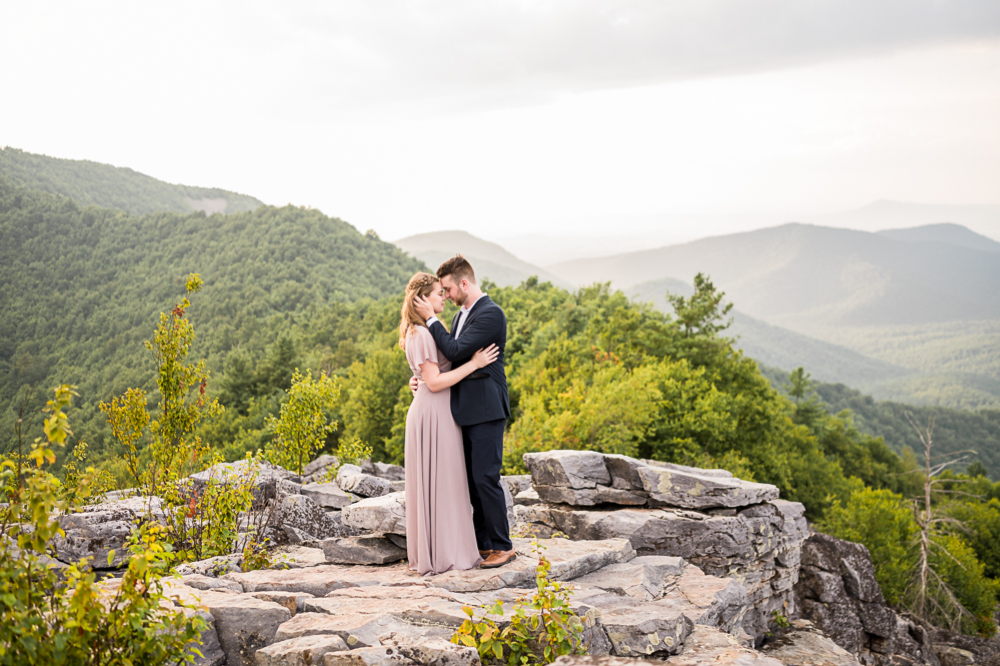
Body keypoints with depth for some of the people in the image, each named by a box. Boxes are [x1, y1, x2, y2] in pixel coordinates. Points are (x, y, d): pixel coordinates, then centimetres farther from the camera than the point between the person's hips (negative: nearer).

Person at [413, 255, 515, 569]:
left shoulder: (491, 314, -14)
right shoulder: (463, 314, 16)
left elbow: (456, 351, -21)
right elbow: (453, 359, 22)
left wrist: (431, 319, -15)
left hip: (486, 410, -9)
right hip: (466, 410, 10)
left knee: (485, 477, -7)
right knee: (470, 478, 12)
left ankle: (503, 546, 3)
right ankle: (481, 542, 20)